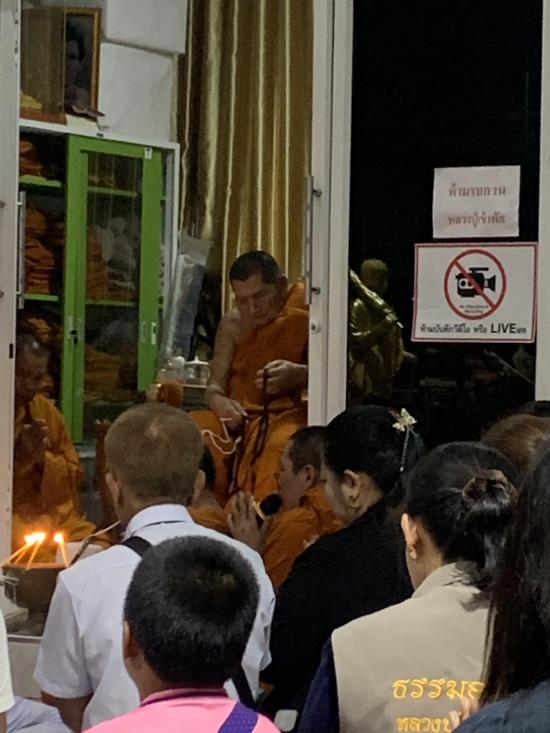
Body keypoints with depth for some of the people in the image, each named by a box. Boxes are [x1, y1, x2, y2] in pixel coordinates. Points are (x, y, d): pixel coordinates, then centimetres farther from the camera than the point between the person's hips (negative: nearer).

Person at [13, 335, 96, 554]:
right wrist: (19, 457, -16)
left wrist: (43, 457, -4)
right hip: (9, 518, -5)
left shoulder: (46, 410, 12)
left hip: (55, 516, 5)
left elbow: (74, 476, 15)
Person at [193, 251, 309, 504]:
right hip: (238, 417, 4)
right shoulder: (233, 325, 14)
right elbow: (215, 386, 10)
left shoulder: (304, 319, 2)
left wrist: (298, 374, -28)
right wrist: (219, 402, -15)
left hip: (286, 414, -4)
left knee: (281, 446, -40)